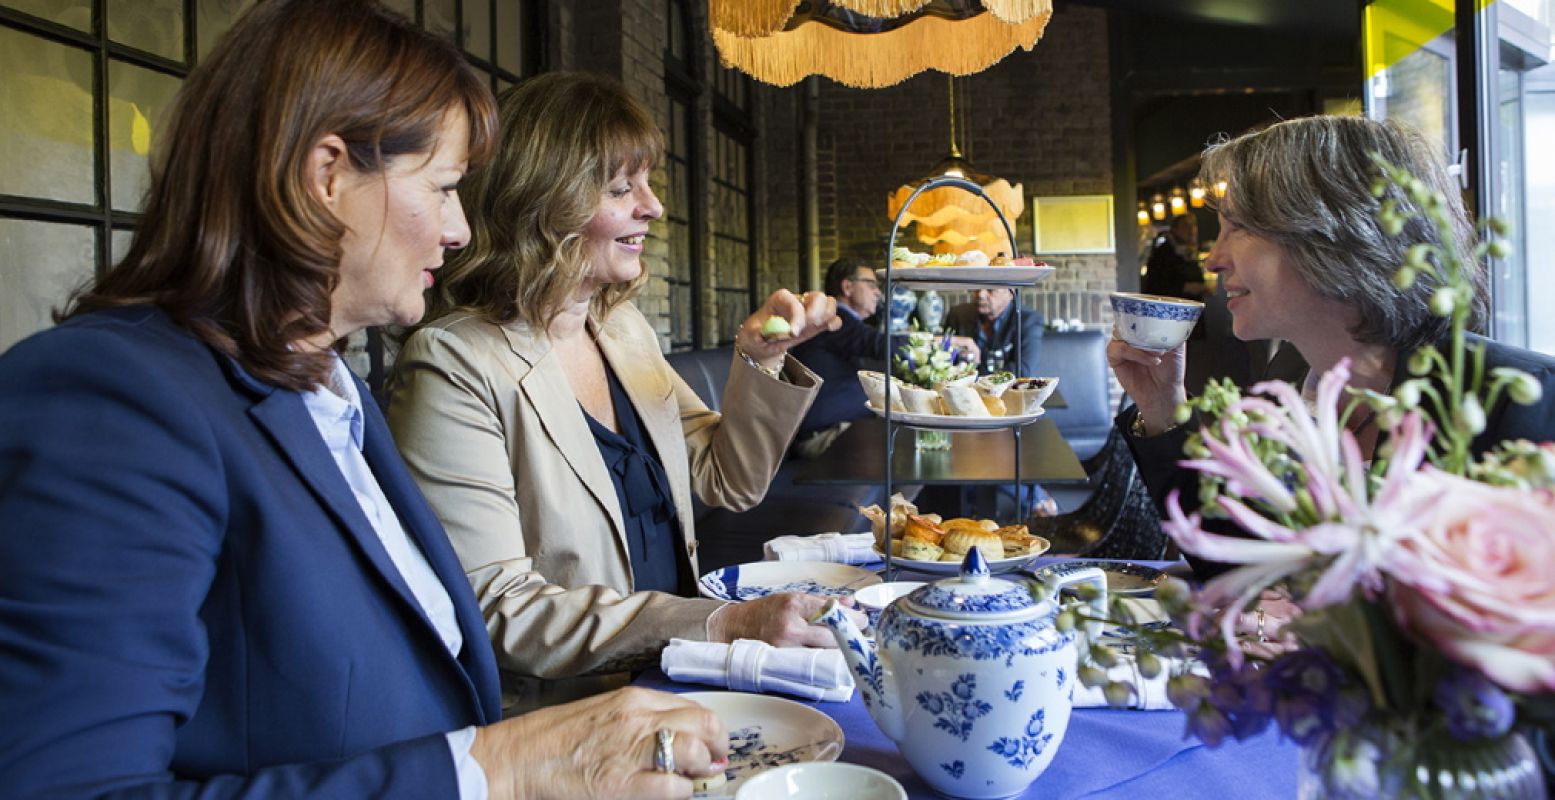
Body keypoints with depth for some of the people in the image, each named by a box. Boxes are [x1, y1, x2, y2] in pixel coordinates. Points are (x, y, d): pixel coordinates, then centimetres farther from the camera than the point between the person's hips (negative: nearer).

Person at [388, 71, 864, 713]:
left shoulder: (623, 326, 9)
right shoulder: (454, 366, -15)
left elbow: (728, 482, 16)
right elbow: (495, 607, -21)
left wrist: (761, 359, -2)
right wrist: (720, 625, -27)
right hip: (558, 716, -7)